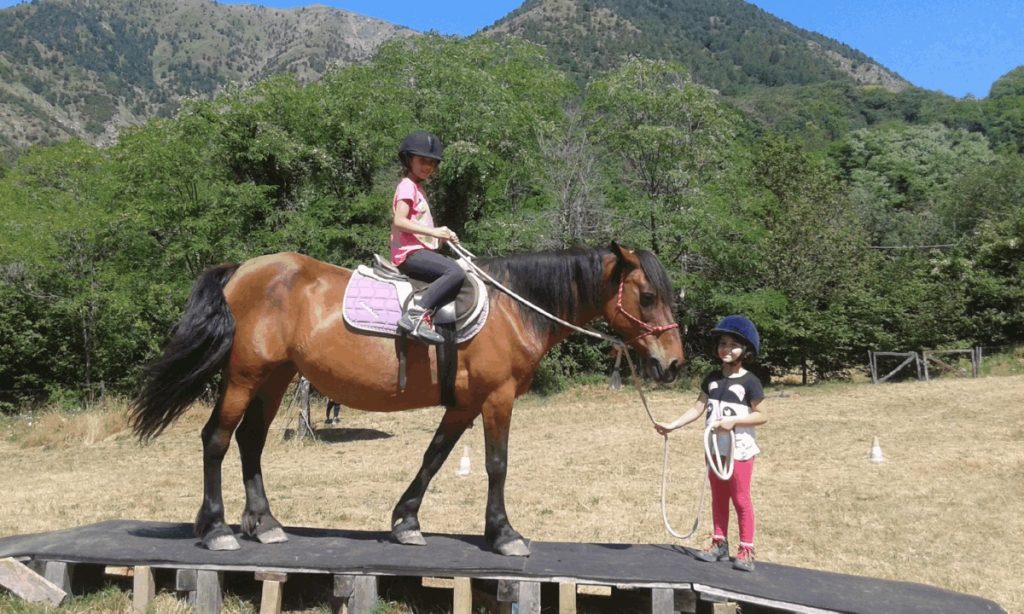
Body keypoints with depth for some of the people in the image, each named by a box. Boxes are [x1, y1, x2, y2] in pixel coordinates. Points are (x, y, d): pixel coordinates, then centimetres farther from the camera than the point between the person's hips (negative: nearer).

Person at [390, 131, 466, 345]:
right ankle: (416, 314, -32)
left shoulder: (417, 187, 23)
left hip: (420, 250, 10)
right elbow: (399, 221, -19)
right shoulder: (407, 186, -6)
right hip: (409, 253, -10)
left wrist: (442, 235, 7)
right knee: (455, 273, -27)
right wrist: (434, 231, -22)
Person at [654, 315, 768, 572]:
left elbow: (762, 415, -10)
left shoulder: (749, 382, -10)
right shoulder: (712, 379, 5)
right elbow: (698, 408, 1)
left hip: (740, 450, -5)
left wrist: (733, 420, -22)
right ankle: (719, 544, 24)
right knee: (718, 497, 13)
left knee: (740, 499, 2)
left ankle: (746, 550, 11)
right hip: (715, 449, 5)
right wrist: (673, 425, -10)